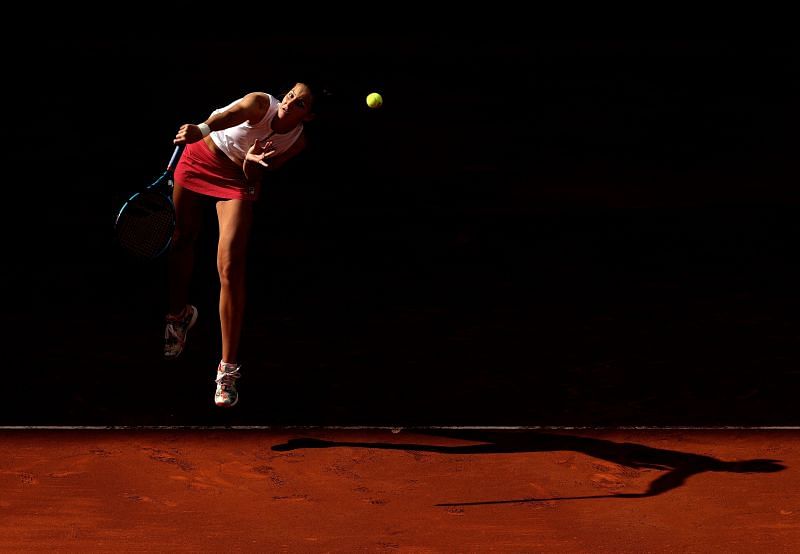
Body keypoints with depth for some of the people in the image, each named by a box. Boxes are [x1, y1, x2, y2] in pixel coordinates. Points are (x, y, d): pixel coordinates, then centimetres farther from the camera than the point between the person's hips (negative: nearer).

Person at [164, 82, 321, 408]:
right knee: (181, 240, 15)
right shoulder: (261, 104, -27)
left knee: (230, 267, -15)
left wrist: (251, 165, -36)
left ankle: (228, 369, -13)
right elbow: (229, 115, -50)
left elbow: (255, 179, -13)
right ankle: (179, 314, 48)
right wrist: (202, 129, -70)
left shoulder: (297, 142, -17)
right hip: (200, 158, 0)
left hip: (239, 179, 0)